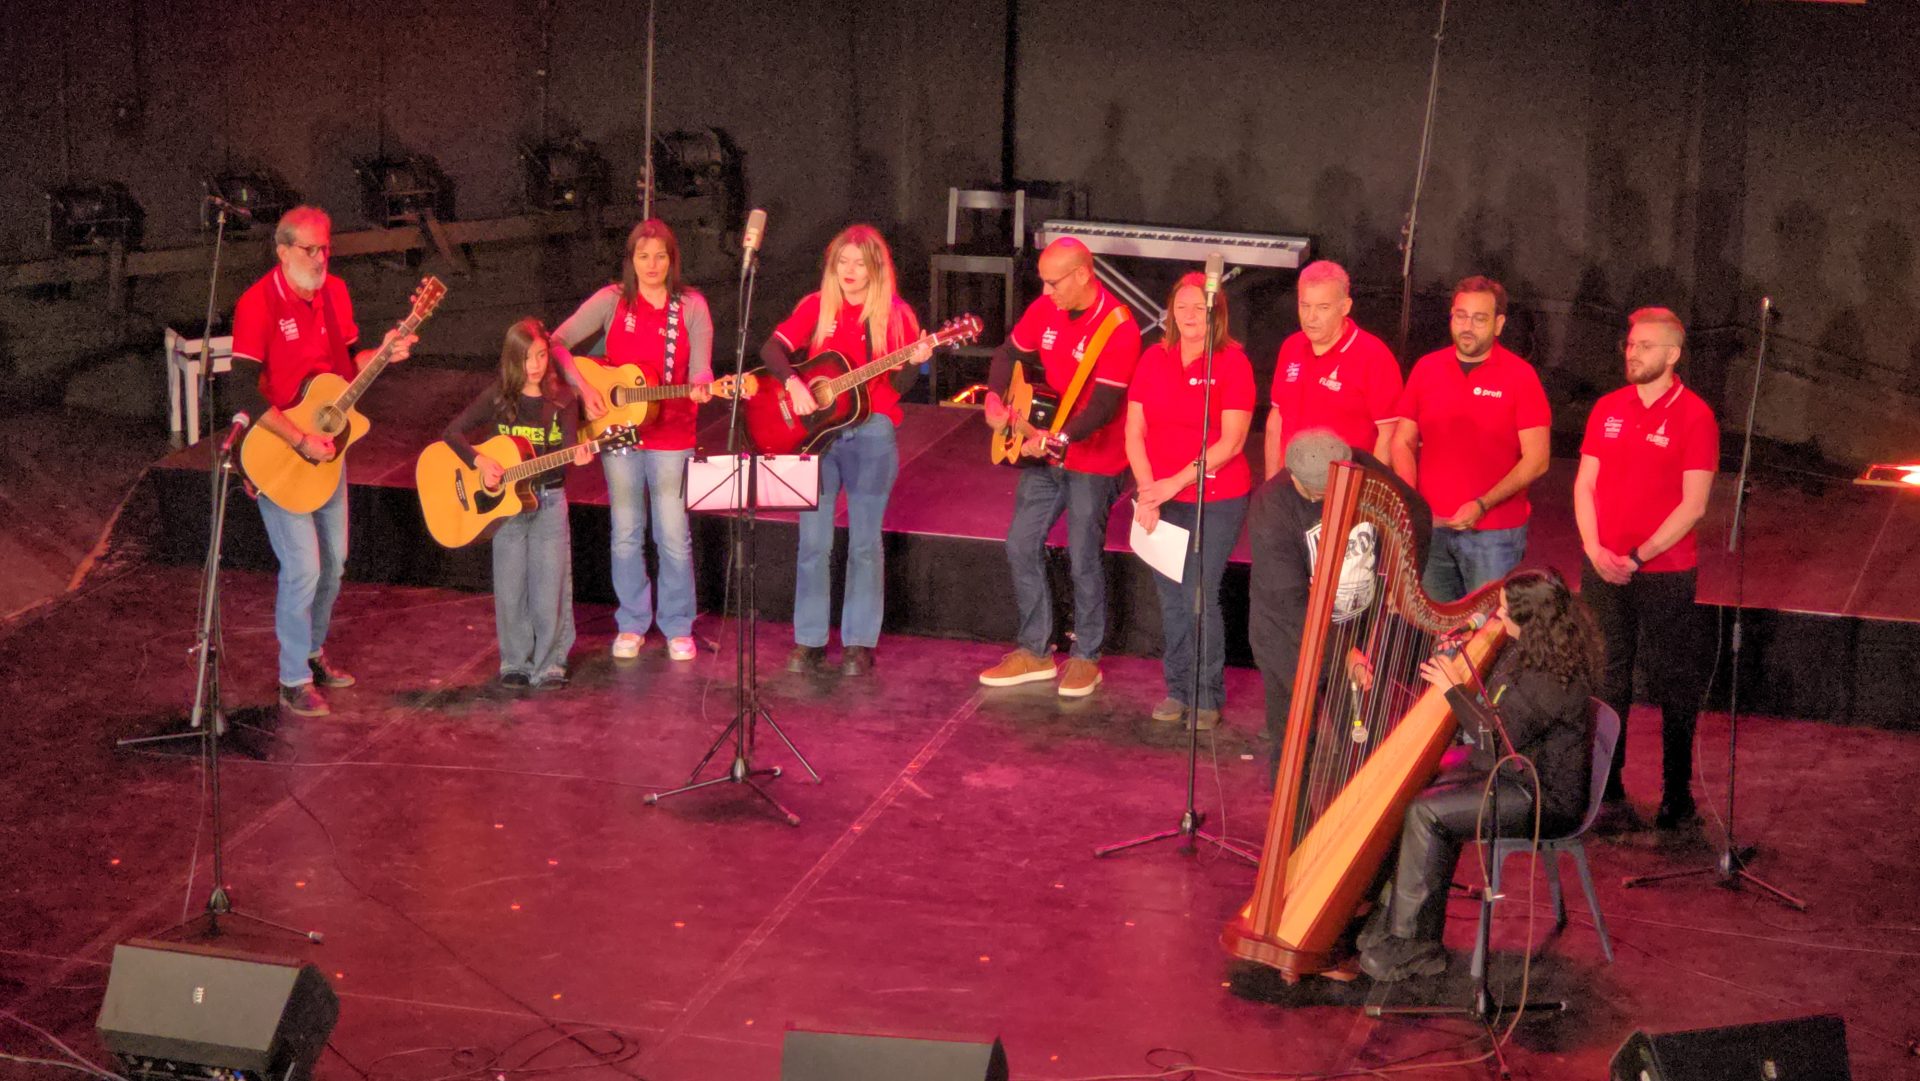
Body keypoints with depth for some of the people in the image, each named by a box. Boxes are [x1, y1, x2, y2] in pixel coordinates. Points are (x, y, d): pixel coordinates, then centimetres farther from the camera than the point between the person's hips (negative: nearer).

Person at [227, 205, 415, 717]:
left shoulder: (334, 292, 4)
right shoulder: (258, 304, -18)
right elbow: (245, 391, -22)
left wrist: (382, 354, -7)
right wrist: (300, 441, -26)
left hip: (327, 446, 8)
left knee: (333, 560, 17)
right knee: (303, 569, -10)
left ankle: (313, 652, 36)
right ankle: (294, 682, 3)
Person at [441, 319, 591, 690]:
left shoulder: (562, 400, -1)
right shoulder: (498, 398, -2)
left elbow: (568, 449, -9)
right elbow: (453, 432, -2)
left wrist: (577, 457, -32)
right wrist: (480, 462, -16)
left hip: (548, 501, 0)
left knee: (550, 587, -2)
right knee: (510, 589, 4)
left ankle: (549, 666, 8)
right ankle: (516, 663, 17)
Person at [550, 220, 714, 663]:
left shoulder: (691, 306, -1)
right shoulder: (612, 301, -1)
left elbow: (700, 366, -7)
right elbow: (557, 342, -4)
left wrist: (700, 385, -30)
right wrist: (583, 386, -16)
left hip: (671, 436, -1)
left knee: (674, 537, 1)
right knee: (626, 535, 9)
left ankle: (678, 627, 16)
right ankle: (632, 625, 22)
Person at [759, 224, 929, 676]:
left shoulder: (895, 314, 0)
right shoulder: (816, 306, 5)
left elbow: (899, 385, -2)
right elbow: (772, 348, -2)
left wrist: (913, 363, -22)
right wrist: (793, 384, -18)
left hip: (871, 433, -2)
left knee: (865, 543, 3)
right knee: (813, 541, 3)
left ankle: (860, 644, 11)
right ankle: (809, 641, 12)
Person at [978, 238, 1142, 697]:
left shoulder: (1118, 328, -21)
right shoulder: (1046, 309, -1)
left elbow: (1105, 405, -26)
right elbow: (1010, 353, 14)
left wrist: (1058, 439, -38)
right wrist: (995, 397, -5)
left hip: (1093, 460, -7)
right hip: (1043, 452, 7)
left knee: (1084, 559, 0)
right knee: (1021, 546, 8)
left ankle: (1085, 658, 16)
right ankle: (1035, 652, 19)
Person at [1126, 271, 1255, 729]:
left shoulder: (1232, 362, -6)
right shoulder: (1154, 359, 6)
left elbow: (1232, 441, -11)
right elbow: (1134, 433, 5)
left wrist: (1176, 482, -15)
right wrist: (1147, 492, -7)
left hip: (1217, 499, -4)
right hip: (1160, 501, 4)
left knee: (1200, 596, -7)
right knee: (1170, 598, 8)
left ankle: (1207, 696, 6)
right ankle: (1176, 690, 21)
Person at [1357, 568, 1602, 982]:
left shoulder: (1556, 678, -26)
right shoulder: (1524, 651, 4)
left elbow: (1498, 739, -25)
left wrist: (1454, 689, -18)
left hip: (1545, 800, -10)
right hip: (1514, 776, 10)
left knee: (1426, 813, -21)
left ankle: (1407, 944, -13)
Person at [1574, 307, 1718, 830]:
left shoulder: (1694, 416, -7)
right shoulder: (1608, 409, 8)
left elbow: (1693, 504, -10)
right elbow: (1585, 483, 9)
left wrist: (1637, 557, -15)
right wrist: (1595, 549, -5)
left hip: (1665, 575, -4)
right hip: (1603, 570, 4)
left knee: (1673, 686, 3)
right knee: (1607, 681, 9)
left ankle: (1677, 792, 14)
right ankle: (1607, 787, 19)